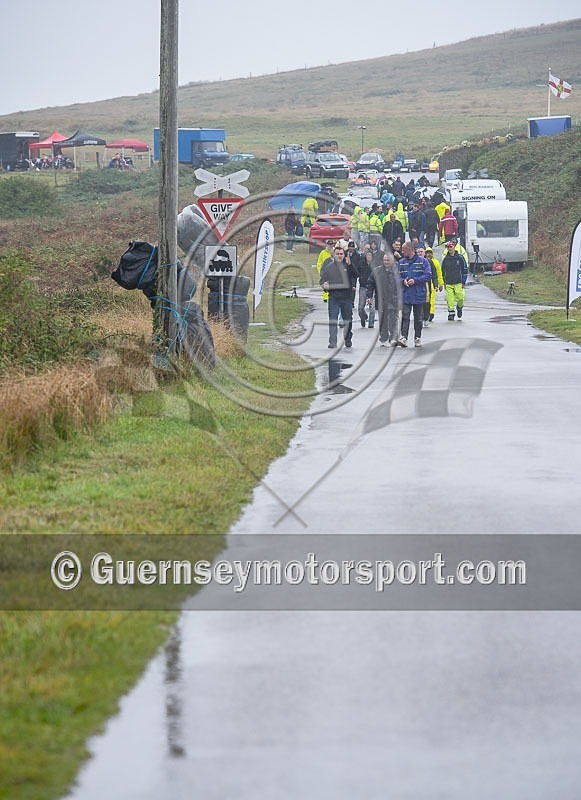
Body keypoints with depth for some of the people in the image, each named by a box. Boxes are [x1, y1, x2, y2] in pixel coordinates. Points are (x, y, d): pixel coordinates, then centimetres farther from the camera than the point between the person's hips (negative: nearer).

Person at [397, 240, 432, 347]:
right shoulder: (401, 262, 9)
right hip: (405, 295, 1)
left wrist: (415, 280, -16)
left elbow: (428, 275, -6)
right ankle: (403, 337, -16)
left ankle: (417, 338, 18)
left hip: (419, 295, -1)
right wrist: (403, 281, -11)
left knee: (418, 318, 8)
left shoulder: (422, 261, -1)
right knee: (405, 317, -10)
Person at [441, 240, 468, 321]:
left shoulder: (460, 258, 1)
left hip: (458, 283, -2)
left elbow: (465, 270, 3)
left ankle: (459, 307, 26)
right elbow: (443, 271, 18)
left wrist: (463, 282, -2)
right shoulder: (445, 259, 8)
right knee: (450, 299, -6)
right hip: (448, 283, 2)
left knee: (460, 298, -5)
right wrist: (444, 282, 13)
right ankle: (451, 313, 4)